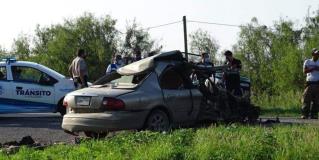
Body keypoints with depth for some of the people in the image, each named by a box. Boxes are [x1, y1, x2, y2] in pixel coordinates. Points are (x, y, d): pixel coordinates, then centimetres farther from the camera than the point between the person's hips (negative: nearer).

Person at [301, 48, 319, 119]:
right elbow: (305, 71, -4)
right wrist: (313, 68, -14)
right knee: (306, 99, -8)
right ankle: (305, 114, -8)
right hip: (310, 83, -2)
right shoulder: (307, 61, 10)